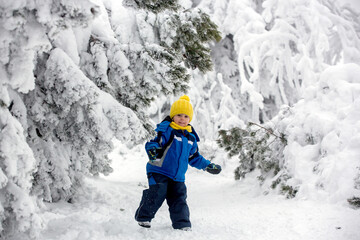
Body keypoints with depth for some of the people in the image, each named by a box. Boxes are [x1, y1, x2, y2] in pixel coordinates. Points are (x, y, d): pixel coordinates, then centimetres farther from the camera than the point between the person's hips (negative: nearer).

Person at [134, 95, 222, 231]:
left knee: (179, 199, 6)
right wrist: (153, 150, -42)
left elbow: (194, 157, 25)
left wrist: (207, 166, 23)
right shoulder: (166, 131, -9)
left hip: (178, 177, 6)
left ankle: (183, 224, 16)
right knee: (157, 194, -13)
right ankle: (143, 217, 5)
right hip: (159, 172, -6)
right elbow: (152, 142, -20)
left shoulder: (191, 138, 13)